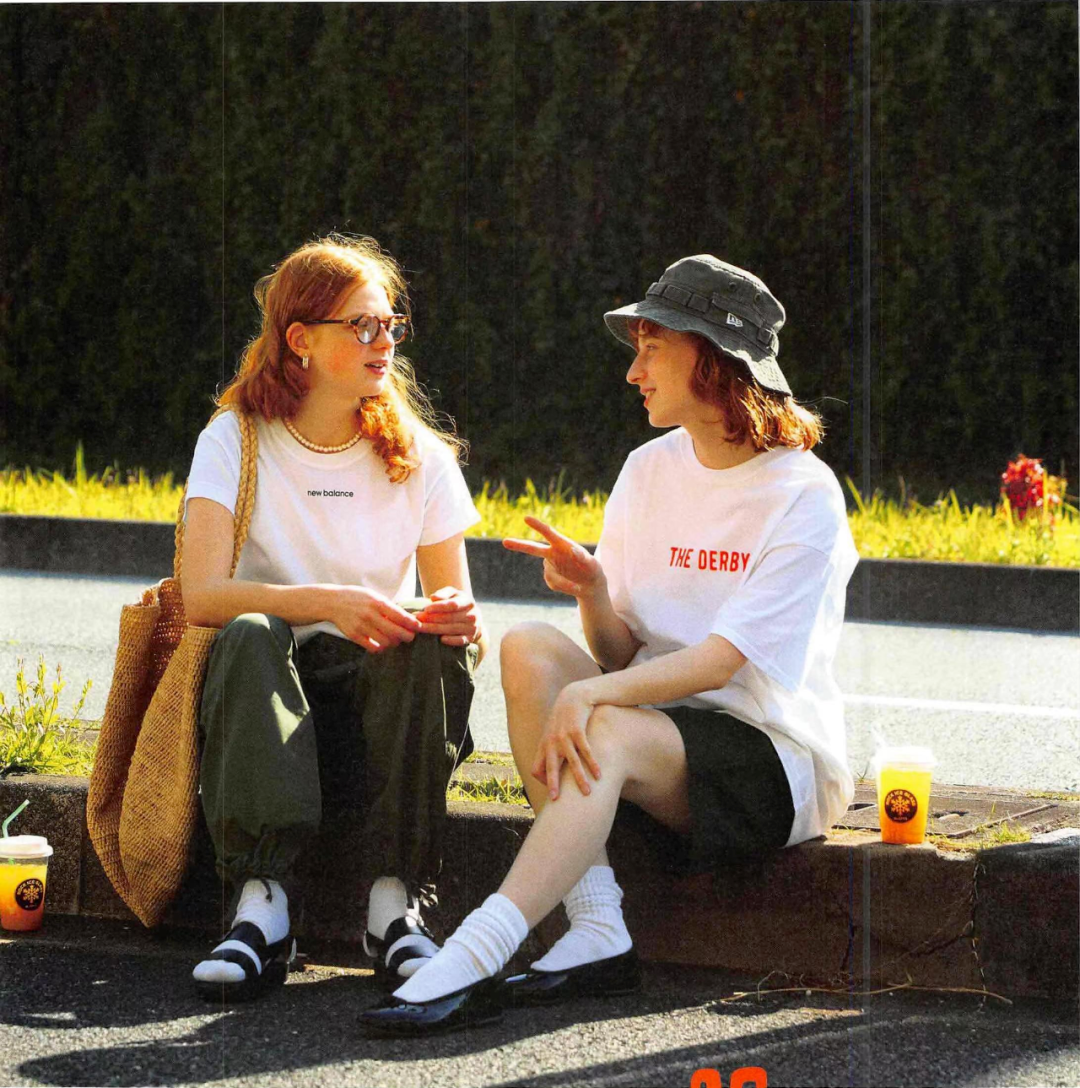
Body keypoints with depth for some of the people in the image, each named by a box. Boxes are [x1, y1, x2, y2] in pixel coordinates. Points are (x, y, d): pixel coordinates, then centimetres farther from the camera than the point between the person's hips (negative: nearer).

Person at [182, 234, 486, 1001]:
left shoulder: (419, 457, 6)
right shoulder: (236, 442, -2)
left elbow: (458, 612, 5)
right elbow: (201, 596, -17)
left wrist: (464, 624, -22)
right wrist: (326, 603, -33)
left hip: (381, 695, 2)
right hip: (272, 692, -2)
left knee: (437, 642, -30)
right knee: (250, 635, -34)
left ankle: (396, 904, -31)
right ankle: (262, 904, -42)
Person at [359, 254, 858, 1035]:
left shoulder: (804, 495, -9)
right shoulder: (651, 470, 11)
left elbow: (726, 658, -20)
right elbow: (621, 653, 8)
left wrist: (596, 693, -34)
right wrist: (594, 595, -15)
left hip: (778, 763, -6)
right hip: (662, 721, 6)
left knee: (611, 731, -34)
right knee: (528, 648, -20)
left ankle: (472, 961, -44)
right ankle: (597, 933, -28)